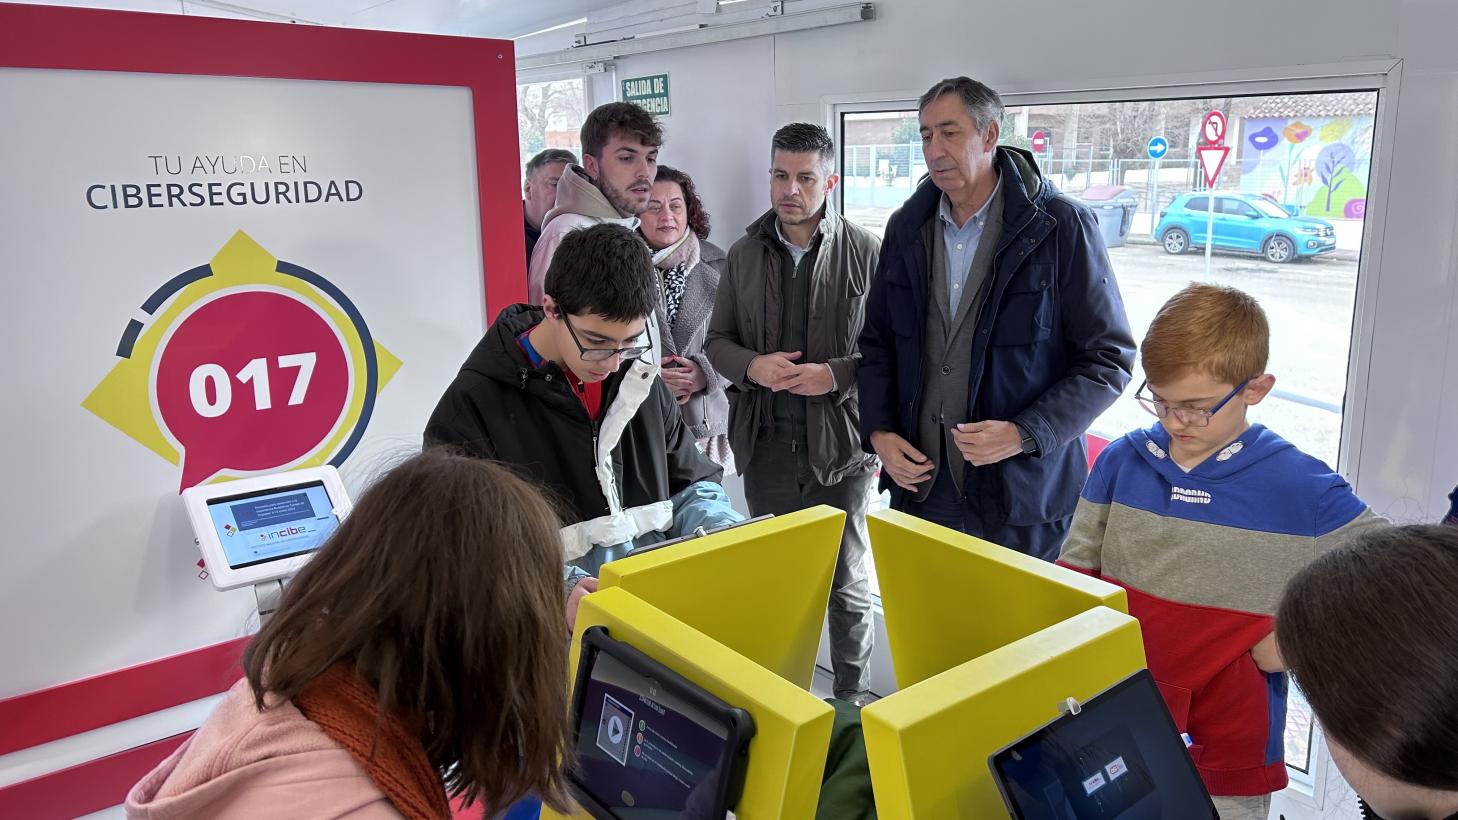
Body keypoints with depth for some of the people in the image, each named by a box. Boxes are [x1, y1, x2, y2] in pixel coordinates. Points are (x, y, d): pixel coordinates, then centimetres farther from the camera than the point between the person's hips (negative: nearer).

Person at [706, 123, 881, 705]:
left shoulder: (863, 251, -6)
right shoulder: (745, 254, 6)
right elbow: (718, 340, 10)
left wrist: (835, 375, -19)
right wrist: (752, 366, -11)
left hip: (840, 441, -3)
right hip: (767, 441, 4)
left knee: (847, 580, 10)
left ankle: (854, 695, 29)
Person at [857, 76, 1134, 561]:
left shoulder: (1062, 227, -9)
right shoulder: (906, 228, 7)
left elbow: (1109, 358, -8)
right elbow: (877, 340, 14)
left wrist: (1025, 434, -20)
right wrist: (877, 430, -1)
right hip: (917, 481, 4)